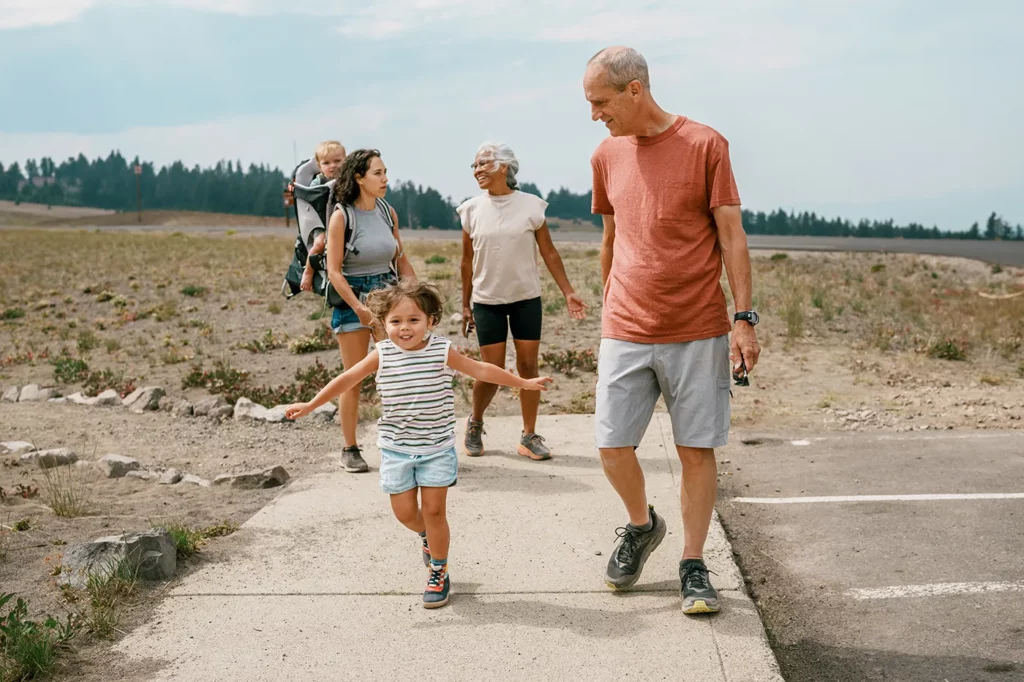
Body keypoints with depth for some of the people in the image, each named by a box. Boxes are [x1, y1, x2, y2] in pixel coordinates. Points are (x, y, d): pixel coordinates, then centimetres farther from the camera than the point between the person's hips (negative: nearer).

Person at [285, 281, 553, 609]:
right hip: (396, 448, 2)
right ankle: (427, 535, 39)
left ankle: (439, 572, 16)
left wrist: (523, 383, 0)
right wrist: (310, 405, 3)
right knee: (405, 513, 4)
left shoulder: (442, 352, -9)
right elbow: (348, 378, 2)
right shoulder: (382, 355, -5)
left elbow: (482, 370, -2)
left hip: (437, 448, -2)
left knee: (434, 510, -2)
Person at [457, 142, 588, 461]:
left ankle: (529, 436, 11)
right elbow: (468, 261, 5)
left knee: (528, 366, 1)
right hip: (487, 301, 0)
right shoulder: (472, 210, -1)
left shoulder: (530, 206, -4)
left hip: (526, 299, 0)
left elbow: (549, 253, 1)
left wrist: (568, 292, -3)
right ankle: (475, 423, 26)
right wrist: (465, 306, 6)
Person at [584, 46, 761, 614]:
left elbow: (731, 236, -5)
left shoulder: (704, 145, -6)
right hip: (625, 333, 4)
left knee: (697, 450, 2)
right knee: (612, 446, 1)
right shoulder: (607, 156, 7)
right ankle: (641, 525, 29)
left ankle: (693, 566, 16)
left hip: (698, 332, -3)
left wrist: (745, 319, -9)